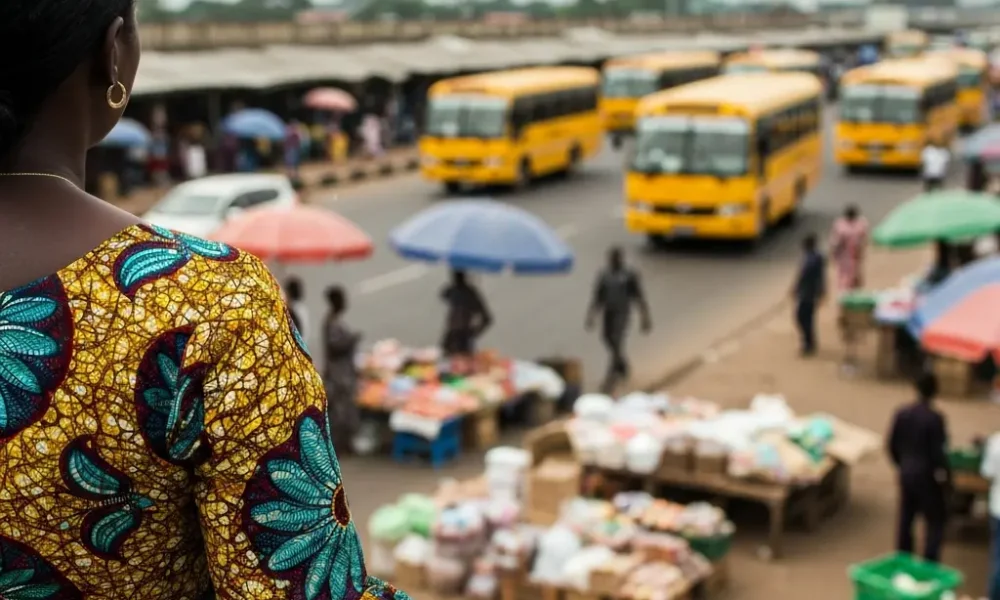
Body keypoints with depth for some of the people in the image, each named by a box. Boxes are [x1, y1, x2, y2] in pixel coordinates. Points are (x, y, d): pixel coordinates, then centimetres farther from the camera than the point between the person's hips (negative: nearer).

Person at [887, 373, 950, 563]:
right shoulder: (934, 419, -19)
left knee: (905, 519, 15)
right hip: (927, 477, -6)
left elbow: (892, 445, 4)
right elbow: (938, 452, -16)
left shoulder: (901, 414, -3)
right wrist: (944, 476, -3)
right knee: (934, 522, 7)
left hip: (906, 474, 6)